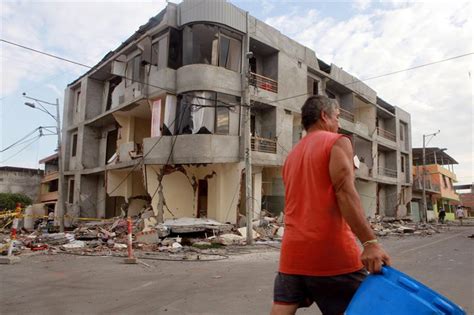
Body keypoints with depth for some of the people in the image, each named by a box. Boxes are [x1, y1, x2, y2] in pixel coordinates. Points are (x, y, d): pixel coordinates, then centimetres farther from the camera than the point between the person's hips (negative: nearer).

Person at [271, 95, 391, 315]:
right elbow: (345, 192, -16)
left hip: (293, 252, 7)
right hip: (331, 251, -6)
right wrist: (370, 242, -20)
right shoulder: (337, 142, -1)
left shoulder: (292, 155, 20)